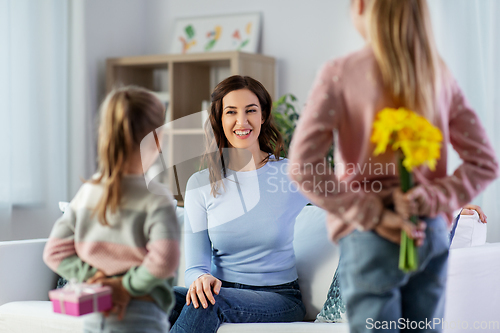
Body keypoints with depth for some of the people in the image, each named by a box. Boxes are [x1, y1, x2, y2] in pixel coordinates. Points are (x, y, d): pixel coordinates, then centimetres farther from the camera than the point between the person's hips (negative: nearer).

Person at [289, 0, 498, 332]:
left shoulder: (340, 74, -8)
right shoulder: (439, 74, 5)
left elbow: (303, 166, -15)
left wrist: (371, 215, -12)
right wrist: (434, 199, -6)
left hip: (370, 238, -4)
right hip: (433, 235, 5)